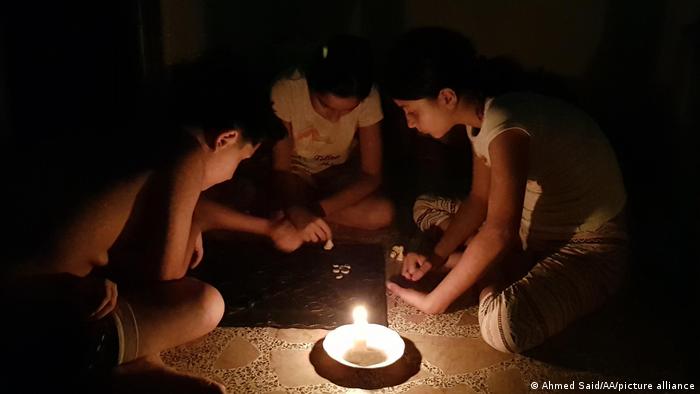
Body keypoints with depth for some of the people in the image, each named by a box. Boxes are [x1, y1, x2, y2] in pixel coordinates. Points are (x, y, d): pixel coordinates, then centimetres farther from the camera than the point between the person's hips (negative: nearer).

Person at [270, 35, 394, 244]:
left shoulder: (368, 98, -25)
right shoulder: (285, 91, -29)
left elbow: (372, 175, -20)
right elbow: (281, 168, -22)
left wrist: (319, 208, -34)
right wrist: (297, 210, -43)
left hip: (337, 174, 3)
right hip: (295, 175, -2)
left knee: (382, 214, -26)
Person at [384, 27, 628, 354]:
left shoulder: (505, 128, -30)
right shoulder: (482, 118, -2)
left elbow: (498, 234, -35)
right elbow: (479, 200, 6)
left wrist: (433, 301, -26)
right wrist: (437, 257, -5)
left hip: (587, 247, -9)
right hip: (534, 225, 9)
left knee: (501, 325, -37)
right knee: (425, 208, 15)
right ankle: (501, 273, 0)